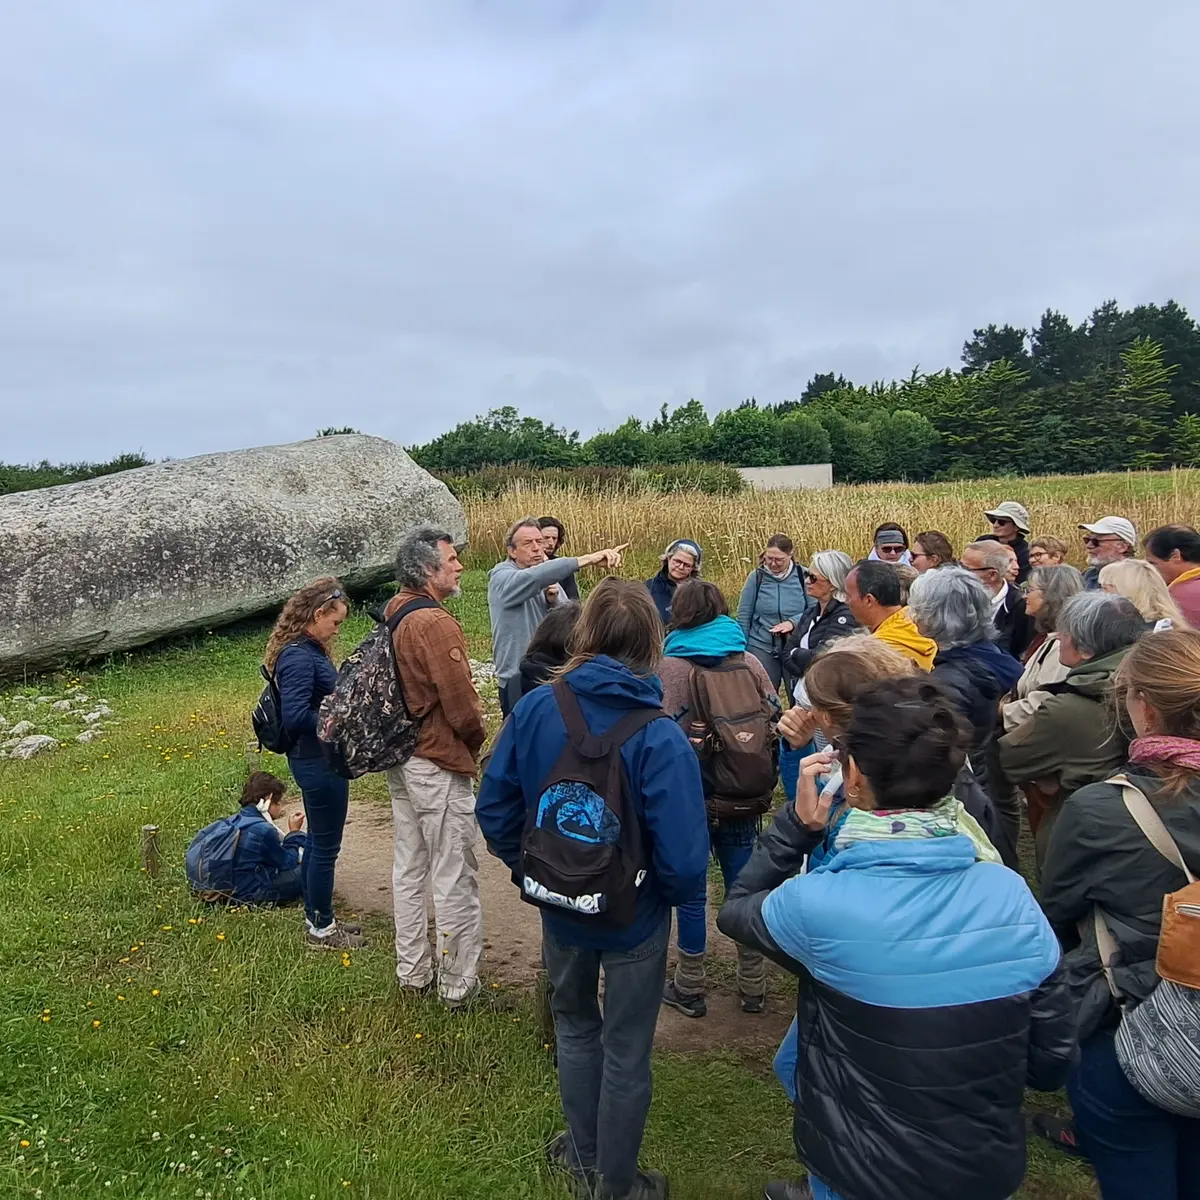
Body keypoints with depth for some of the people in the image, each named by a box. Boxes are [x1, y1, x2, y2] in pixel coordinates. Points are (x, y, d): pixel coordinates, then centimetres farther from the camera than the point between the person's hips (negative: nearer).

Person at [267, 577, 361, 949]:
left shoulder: (310, 650, 8)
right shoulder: (299, 657, -23)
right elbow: (295, 717, -28)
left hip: (317, 760, 10)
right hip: (318, 762, -10)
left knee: (318, 841, 21)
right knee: (325, 845, 4)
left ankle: (317, 918, 36)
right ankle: (321, 928, 20)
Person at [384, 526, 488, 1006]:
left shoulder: (393, 615, 6)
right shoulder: (435, 623, -22)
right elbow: (460, 702, -22)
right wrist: (477, 737, -2)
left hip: (400, 759, 9)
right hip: (438, 764, -9)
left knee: (408, 867, 18)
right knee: (454, 876, 4)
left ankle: (412, 971, 33)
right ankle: (457, 982, 17)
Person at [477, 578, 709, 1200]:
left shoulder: (535, 708, -17)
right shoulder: (660, 738, -28)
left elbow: (493, 808, -9)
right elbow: (683, 859, -29)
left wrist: (529, 868, 8)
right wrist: (674, 894, -6)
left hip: (560, 908, 4)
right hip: (633, 917, -3)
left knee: (575, 1025, 29)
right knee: (625, 1050, 19)